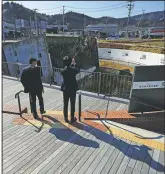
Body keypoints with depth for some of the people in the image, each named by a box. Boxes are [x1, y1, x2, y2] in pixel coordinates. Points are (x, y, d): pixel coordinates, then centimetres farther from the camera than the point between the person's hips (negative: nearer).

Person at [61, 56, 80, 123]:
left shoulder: (62, 71, -8)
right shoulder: (73, 70, -15)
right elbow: (78, 70, 8)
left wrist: (72, 64, 20)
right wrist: (74, 63, 18)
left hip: (65, 89, 2)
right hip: (73, 89, -2)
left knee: (65, 105, 12)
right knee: (72, 104, 9)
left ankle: (66, 118, 22)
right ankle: (72, 118, 19)